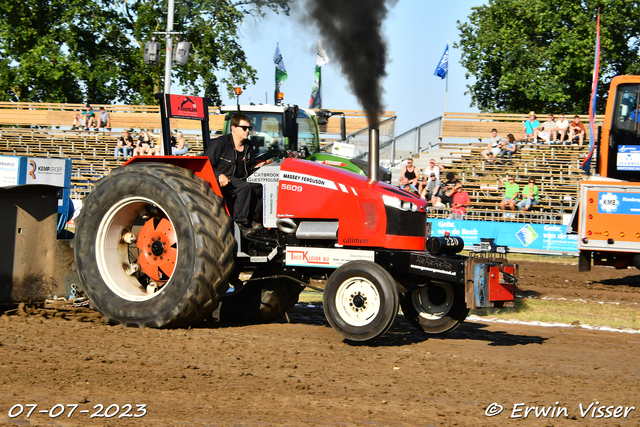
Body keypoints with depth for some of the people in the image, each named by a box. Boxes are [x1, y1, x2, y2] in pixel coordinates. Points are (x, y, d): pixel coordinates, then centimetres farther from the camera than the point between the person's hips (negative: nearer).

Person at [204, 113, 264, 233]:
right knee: (244, 187, -34)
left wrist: (257, 168, 1)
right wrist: (219, 175, -26)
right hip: (221, 182, -7)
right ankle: (240, 223, -30)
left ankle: (253, 220, -11)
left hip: (240, 180, 7)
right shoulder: (220, 143, -9)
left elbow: (250, 167, 26)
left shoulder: (248, 146, 14)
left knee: (260, 186, -17)